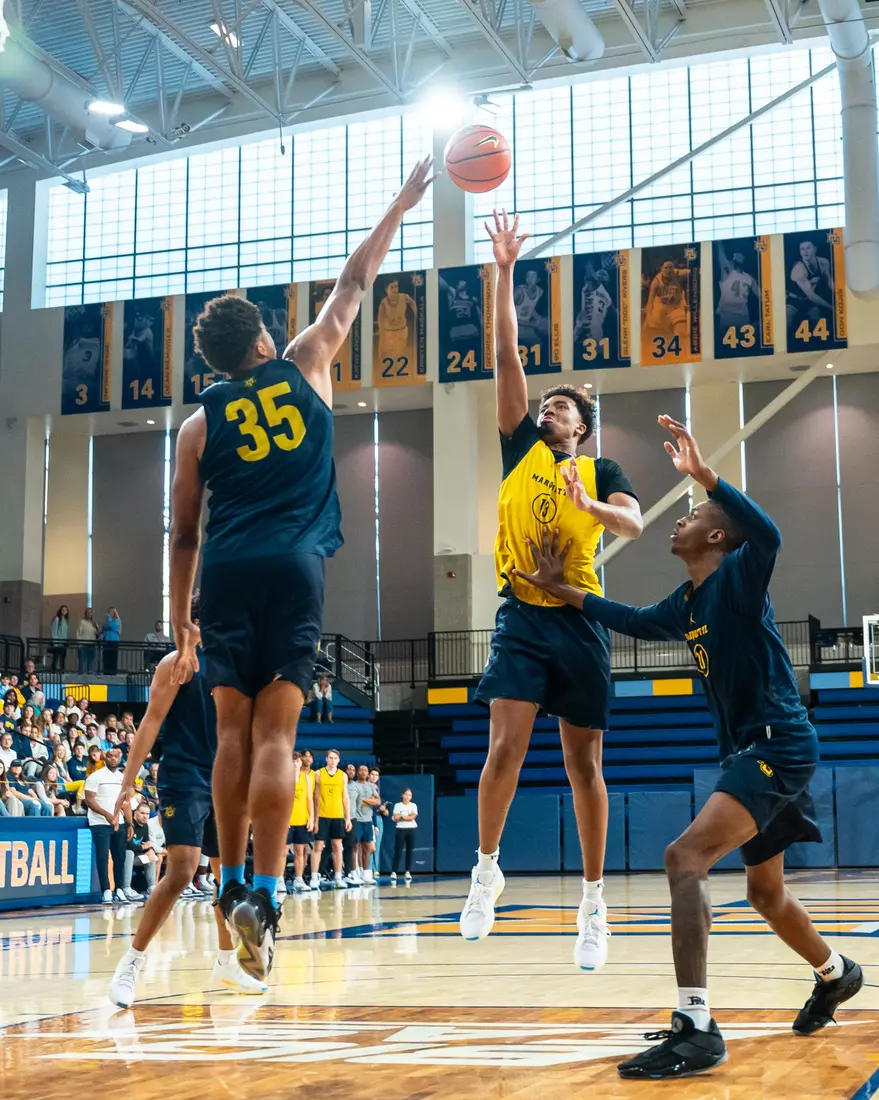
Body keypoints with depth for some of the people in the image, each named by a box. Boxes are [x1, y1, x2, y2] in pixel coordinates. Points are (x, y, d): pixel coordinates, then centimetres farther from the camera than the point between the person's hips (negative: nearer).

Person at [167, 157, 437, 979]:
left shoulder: (199, 426, 12)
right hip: (295, 570, -1)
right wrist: (400, 207, 30)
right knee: (275, 735, -5)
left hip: (227, 574, 2)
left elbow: (183, 535, 12)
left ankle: (230, 884, 15)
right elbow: (353, 286, 22)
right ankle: (262, 896, -11)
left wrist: (181, 625, 18)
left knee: (235, 733, 10)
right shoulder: (304, 369, 10)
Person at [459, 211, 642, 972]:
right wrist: (505, 271, -2)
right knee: (506, 747, -10)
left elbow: (635, 524, -12)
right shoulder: (520, 448, 10)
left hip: (581, 622, 0)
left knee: (584, 761, 4)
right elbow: (507, 357, 4)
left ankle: (594, 900, 13)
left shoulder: (602, 471, 7)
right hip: (521, 617, 0)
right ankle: (487, 871, 8)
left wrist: (592, 504, -33)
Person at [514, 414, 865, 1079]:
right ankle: (836, 975, 50)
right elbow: (632, 620, 31)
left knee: (686, 859, -24)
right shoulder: (686, 606, 13)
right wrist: (561, 589, 30)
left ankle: (696, 1029, -25)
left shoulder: (737, 578, -11)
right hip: (751, 750, 10)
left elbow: (769, 536, -34)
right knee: (765, 892, 24)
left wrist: (702, 473, -39)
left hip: (779, 744, -10)